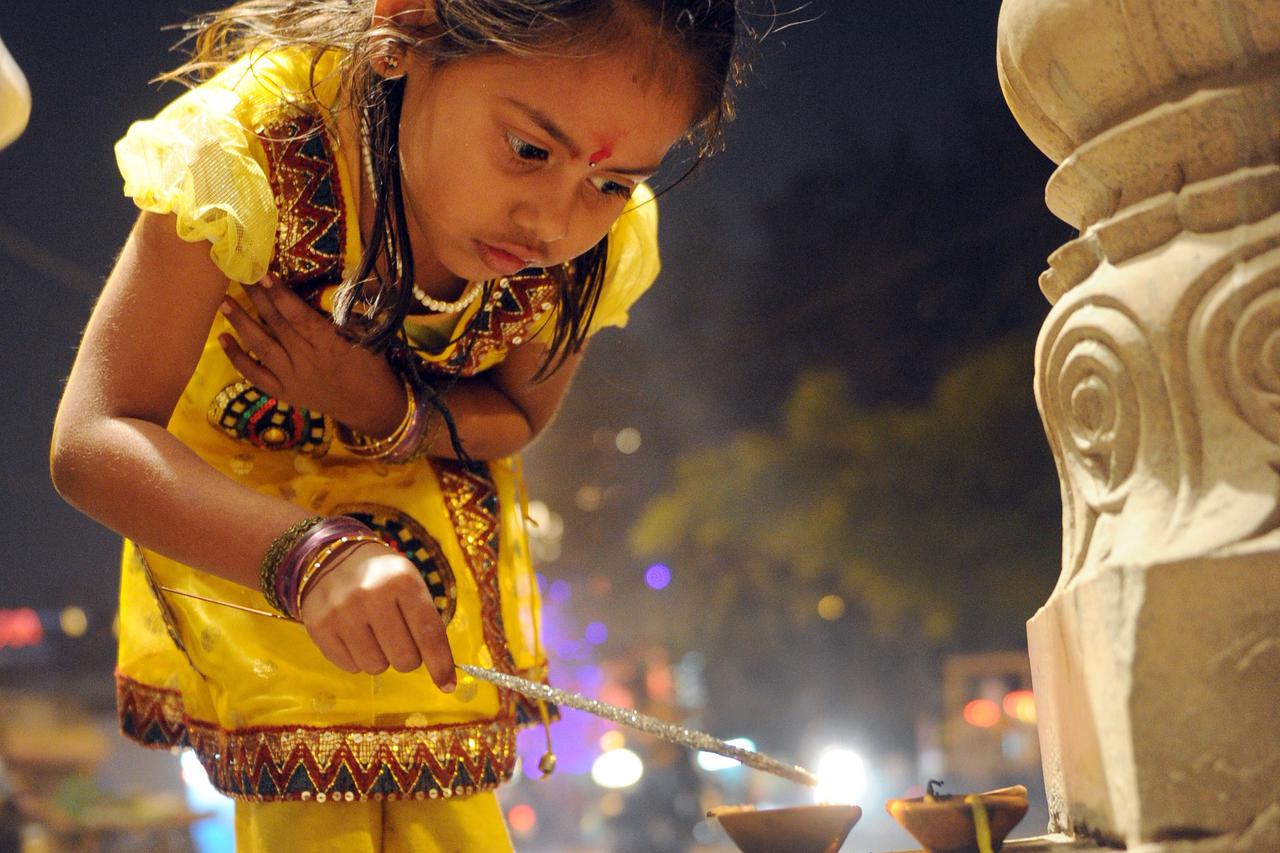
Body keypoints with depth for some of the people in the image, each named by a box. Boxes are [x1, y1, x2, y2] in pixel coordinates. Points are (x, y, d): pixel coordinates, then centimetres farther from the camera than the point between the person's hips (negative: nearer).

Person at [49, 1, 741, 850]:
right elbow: (91, 441, -40)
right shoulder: (251, 148, -38)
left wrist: (394, 416, -30)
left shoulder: (605, 244, -26)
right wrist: (309, 555, -57)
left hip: (435, 513, 3)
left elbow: (518, 417, -6)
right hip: (234, 511, -2)